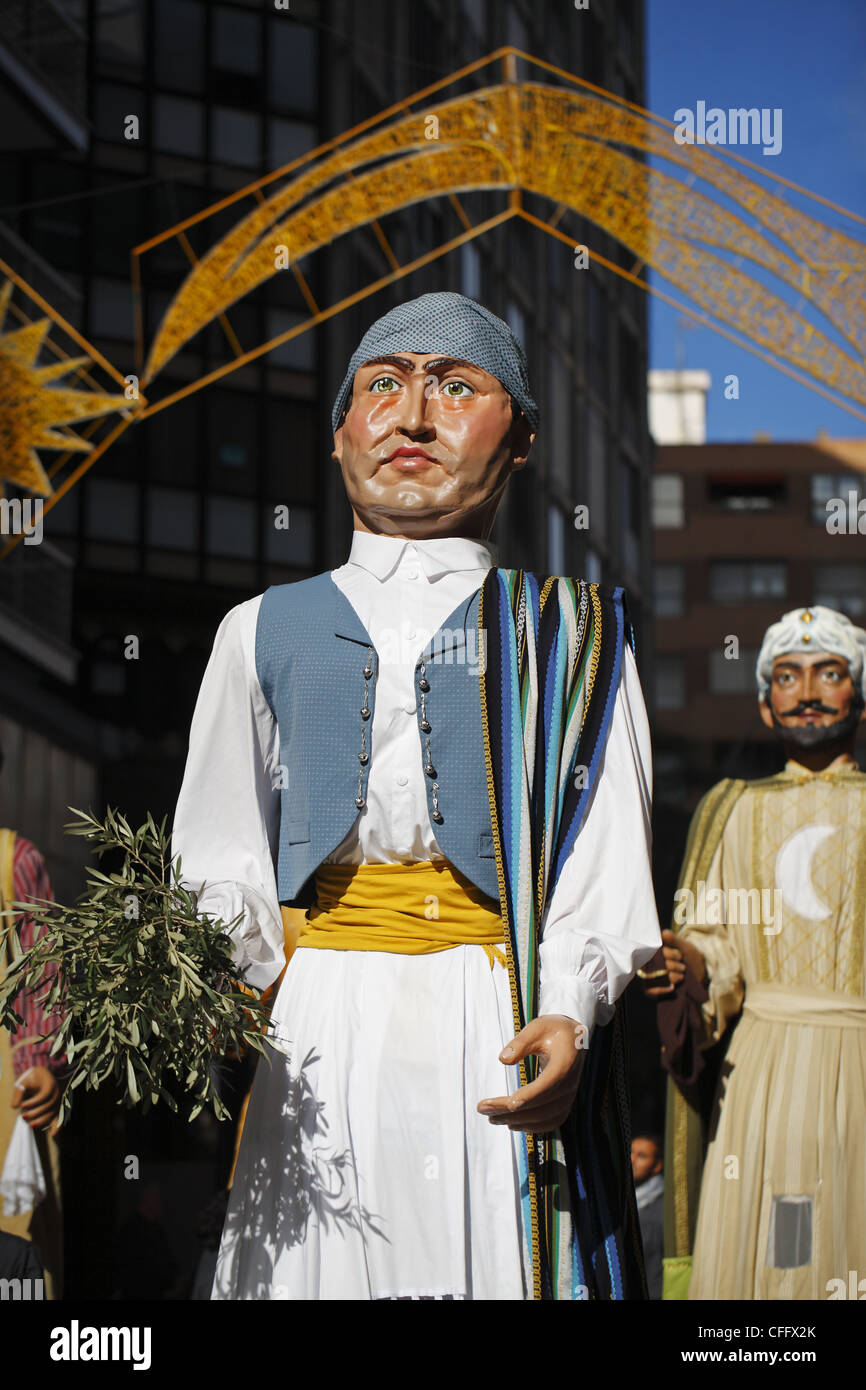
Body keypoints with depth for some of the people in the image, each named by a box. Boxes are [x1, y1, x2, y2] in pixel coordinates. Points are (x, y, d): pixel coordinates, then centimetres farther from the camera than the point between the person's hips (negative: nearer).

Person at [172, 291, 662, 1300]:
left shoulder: (569, 636, 9)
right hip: (321, 1028, 1)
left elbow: (606, 864, 0)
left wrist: (569, 1015, -18)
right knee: (317, 1257, -1)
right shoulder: (265, 632, 13)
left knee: (498, 1264, -3)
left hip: (506, 1029, -1)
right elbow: (219, 866, 12)